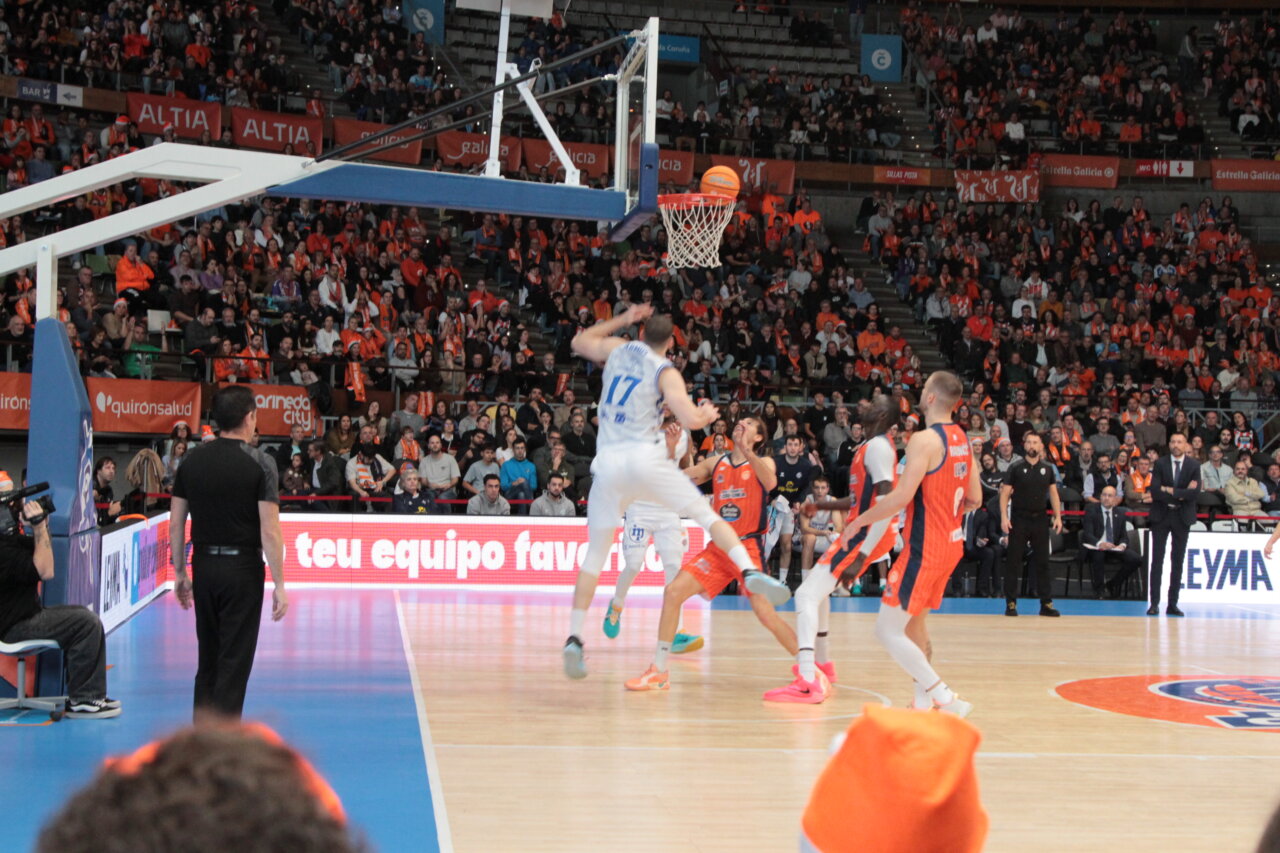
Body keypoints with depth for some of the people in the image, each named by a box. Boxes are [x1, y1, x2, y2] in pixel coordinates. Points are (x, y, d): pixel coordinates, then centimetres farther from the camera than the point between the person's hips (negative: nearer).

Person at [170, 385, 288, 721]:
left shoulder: (193, 460, 4)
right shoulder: (259, 463, -10)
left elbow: (176, 522, 6)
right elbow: (270, 530, -14)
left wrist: (180, 573, 15)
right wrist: (279, 585, -9)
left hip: (204, 567, 5)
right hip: (243, 569, -5)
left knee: (208, 659, 17)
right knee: (234, 663, 2)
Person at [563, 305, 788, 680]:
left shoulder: (617, 349, 14)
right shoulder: (666, 372, 2)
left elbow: (578, 342, 34)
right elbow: (690, 420, -11)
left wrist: (621, 319, 37)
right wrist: (708, 414, 11)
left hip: (608, 463, 3)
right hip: (645, 459, -3)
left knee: (595, 554, 9)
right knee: (706, 513, 7)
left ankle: (574, 639, 2)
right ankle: (751, 572, -15)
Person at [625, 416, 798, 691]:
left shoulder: (762, 462, 2)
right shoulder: (716, 463, 13)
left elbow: (770, 483, -21)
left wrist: (746, 452, -32)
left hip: (748, 547, -4)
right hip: (717, 548, 4)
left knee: (767, 615, -13)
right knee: (673, 591, -9)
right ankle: (658, 672, -2)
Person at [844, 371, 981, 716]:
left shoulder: (925, 440, -17)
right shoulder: (962, 439, 9)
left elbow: (901, 497, -24)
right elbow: (974, 499, 15)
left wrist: (860, 521, -12)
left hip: (924, 548, -9)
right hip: (951, 542, 9)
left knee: (888, 631, -6)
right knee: (914, 622, 23)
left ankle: (946, 699, -11)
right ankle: (923, 701, 26)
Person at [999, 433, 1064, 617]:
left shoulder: (1047, 469, 8)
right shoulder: (1016, 468, -1)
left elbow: (1053, 494, 11)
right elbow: (1005, 493, -3)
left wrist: (1058, 516, 1)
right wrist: (1004, 517, -13)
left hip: (1040, 519, 3)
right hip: (1019, 518, -2)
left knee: (1043, 562, 4)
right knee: (1013, 562, -1)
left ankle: (1046, 603, 7)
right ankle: (1011, 603, 4)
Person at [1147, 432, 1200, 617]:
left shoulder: (1194, 466, 1)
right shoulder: (1160, 463, -2)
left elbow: (1195, 493, -12)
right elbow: (1155, 491, -13)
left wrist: (1170, 491, -15)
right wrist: (1181, 495, -15)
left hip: (1182, 517, 1)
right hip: (1161, 516, -1)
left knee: (1178, 561, 4)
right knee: (1157, 560, -2)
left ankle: (1173, 604, 9)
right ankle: (1154, 603, -1)